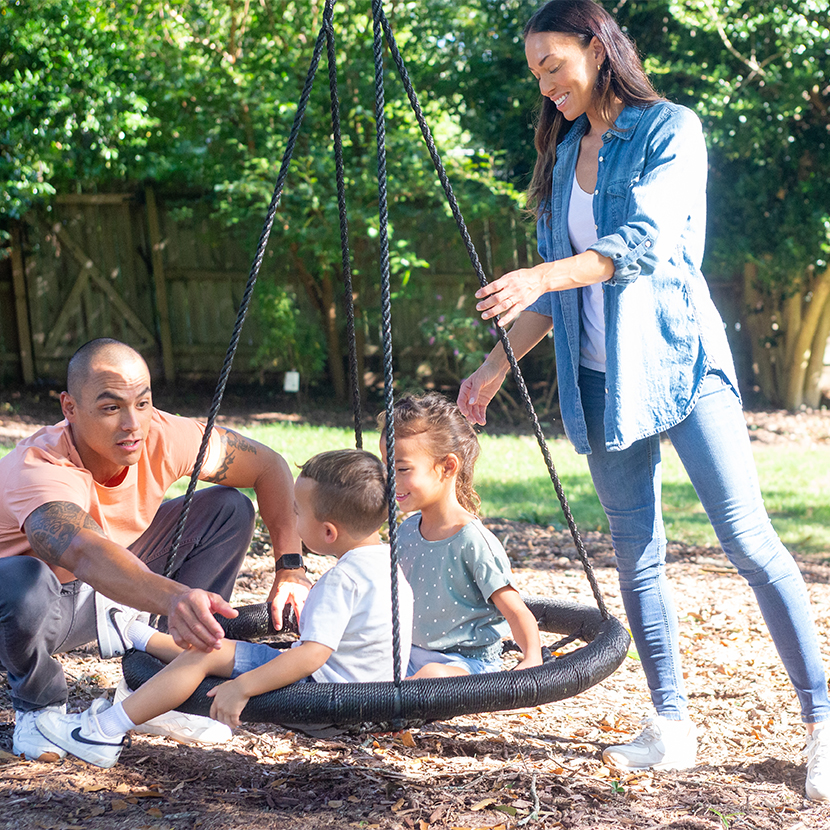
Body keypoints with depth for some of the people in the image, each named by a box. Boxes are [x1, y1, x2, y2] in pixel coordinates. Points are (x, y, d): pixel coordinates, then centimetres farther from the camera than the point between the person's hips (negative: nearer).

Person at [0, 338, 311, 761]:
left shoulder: (162, 436, -21)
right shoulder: (35, 470, -37)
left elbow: (268, 466, -7)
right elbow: (87, 553, -57)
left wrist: (291, 569, -18)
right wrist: (173, 598, -75)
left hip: (121, 581, 6)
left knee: (229, 509, -10)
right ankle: (38, 706, -6)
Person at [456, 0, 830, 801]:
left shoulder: (671, 128, -4)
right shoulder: (562, 155, 14)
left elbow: (646, 241, -19)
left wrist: (541, 275, -29)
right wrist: (496, 365, 11)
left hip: (680, 357, -6)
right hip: (601, 377, 6)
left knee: (748, 539, -11)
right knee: (635, 551, 5)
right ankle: (671, 727, 11)